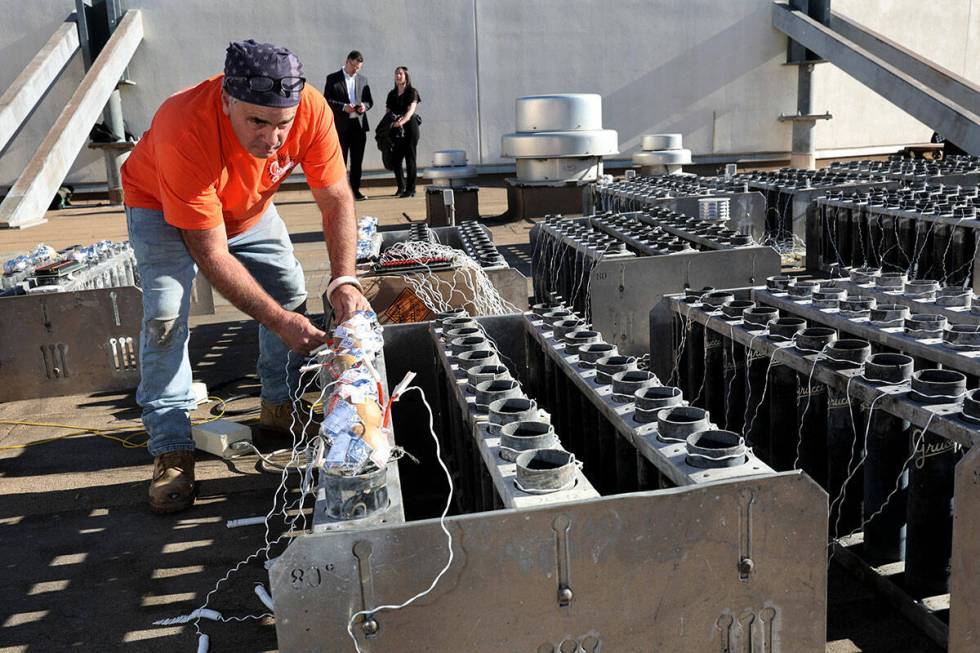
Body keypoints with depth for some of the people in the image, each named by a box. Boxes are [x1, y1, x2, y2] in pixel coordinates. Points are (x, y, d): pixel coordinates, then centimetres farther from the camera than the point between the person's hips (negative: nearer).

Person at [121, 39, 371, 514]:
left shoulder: (311, 109, -34)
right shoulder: (185, 132, -44)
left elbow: (336, 200, -23)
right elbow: (211, 254, -39)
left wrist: (343, 280, -37)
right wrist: (280, 322, -41)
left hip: (248, 207, 5)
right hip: (161, 207, -4)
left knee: (292, 292, -1)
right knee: (166, 315, -20)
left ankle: (281, 408, 18)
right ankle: (171, 450, -9)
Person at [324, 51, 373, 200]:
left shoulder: (363, 80, 14)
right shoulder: (332, 79, 2)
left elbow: (369, 101, 16)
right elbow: (327, 101, -4)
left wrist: (364, 106, -7)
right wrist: (343, 107, -18)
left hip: (359, 126, 4)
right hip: (341, 126, -4)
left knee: (357, 161, 6)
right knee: (340, 161, -1)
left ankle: (356, 190, 12)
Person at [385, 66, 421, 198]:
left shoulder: (412, 92, 0)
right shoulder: (392, 94, 16)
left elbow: (411, 110, -14)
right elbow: (388, 112, 13)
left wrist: (402, 121, -30)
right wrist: (389, 122, -9)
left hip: (409, 127, -5)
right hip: (395, 129, 5)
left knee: (410, 158, -3)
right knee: (395, 159, 1)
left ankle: (410, 189, 1)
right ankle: (401, 186, 18)